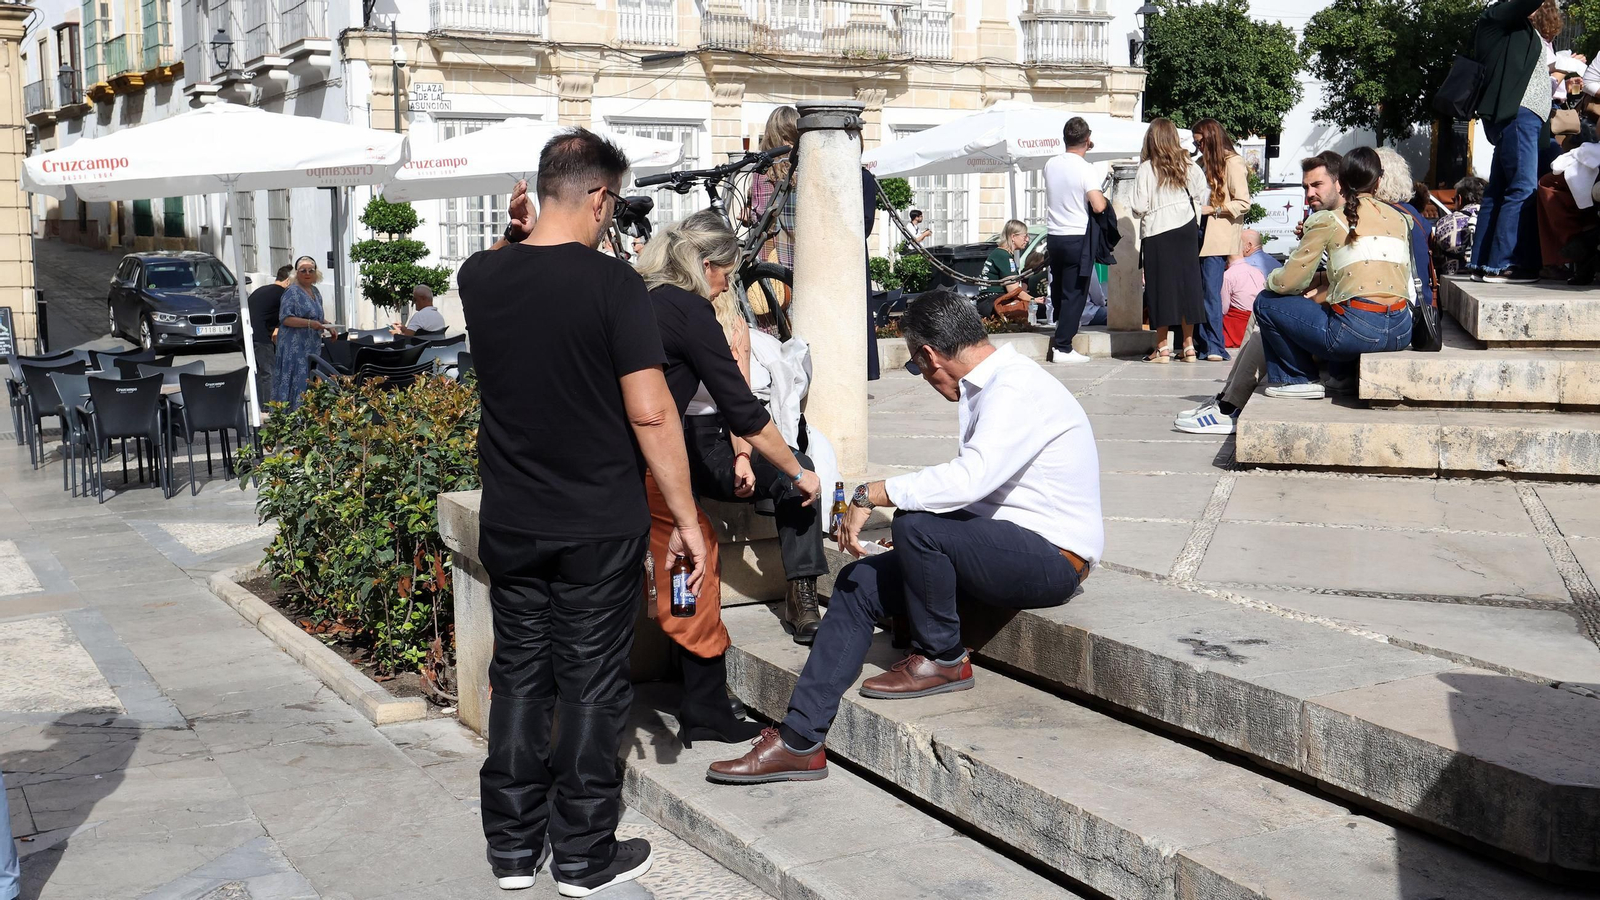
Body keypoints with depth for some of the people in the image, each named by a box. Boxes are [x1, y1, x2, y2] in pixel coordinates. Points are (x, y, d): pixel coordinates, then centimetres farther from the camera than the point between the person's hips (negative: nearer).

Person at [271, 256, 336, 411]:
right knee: (297, 383, -10)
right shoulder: (292, 292, -9)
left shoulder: (315, 292, 15)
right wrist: (310, 323, -25)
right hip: (295, 347, -8)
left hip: (312, 346, 8)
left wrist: (327, 325, 10)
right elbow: (285, 318, -18)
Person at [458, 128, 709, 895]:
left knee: (519, 678, 15)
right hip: (599, 528, -4)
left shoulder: (481, 276, -1)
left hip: (509, 523, 5)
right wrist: (686, 518, -10)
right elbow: (650, 412, -17)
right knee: (592, 688, 8)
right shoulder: (612, 284, -16)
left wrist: (514, 231, 17)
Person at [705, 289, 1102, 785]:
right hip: (1007, 548, 10)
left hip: (1051, 559, -10)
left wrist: (872, 494, -23)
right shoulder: (988, 385, 13)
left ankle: (941, 659, -5)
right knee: (859, 583, -2)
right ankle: (799, 740, -5)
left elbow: (969, 479, -32)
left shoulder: (1017, 389, -18)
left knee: (916, 524, -31)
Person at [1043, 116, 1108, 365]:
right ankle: (1062, 347, -3)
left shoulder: (1051, 165, 3)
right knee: (1075, 293, -1)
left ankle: (1062, 333, 28)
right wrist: (1103, 196, 1)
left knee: (1058, 289, 18)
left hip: (1054, 235, 6)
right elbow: (1098, 206, -21)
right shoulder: (1086, 169, -14)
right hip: (1078, 237, -6)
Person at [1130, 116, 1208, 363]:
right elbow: (1201, 190, 7)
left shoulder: (1146, 169, -10)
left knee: (1161, 287, 2)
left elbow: (1139, 208, -12)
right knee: (1187, 283, 9)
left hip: (1158, 233, -4)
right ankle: (1189, 346, 12)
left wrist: (1141, 212, 8)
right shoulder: (1187, 165, 1)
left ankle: (1163, 348, 2)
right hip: (1186, 229, 4)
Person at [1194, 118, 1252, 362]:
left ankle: (1215, 347, -8)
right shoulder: (1203, 162, 17)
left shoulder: (1233, 163, -5)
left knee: (1211, 292, -11)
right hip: (1199, 233, 7)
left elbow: (1244, 203, -10)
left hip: (1219, 237, -7)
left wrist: (1212, 210, -15)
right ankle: (1200, 344, 8)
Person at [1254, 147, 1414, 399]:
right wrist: (1325, 280, 24)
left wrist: (1271, 278, 23)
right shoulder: (1399, 218, 15)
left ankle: (1300, 380, 13)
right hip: (1401, 334, 7)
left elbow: (1287, 282, 0)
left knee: (1266, 305, 11)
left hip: (1357, 330, -7)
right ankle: (1347, 373, 24)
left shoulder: (1330, 221, -1)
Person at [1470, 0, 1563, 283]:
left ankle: (1481, 264, 9)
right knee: (1523, 189, -14)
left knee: (1499, 191, 8)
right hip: (1516, 114, -10)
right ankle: (1500, 265, -15)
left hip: (1521, 117, 10)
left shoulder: (1527, 33, 24)